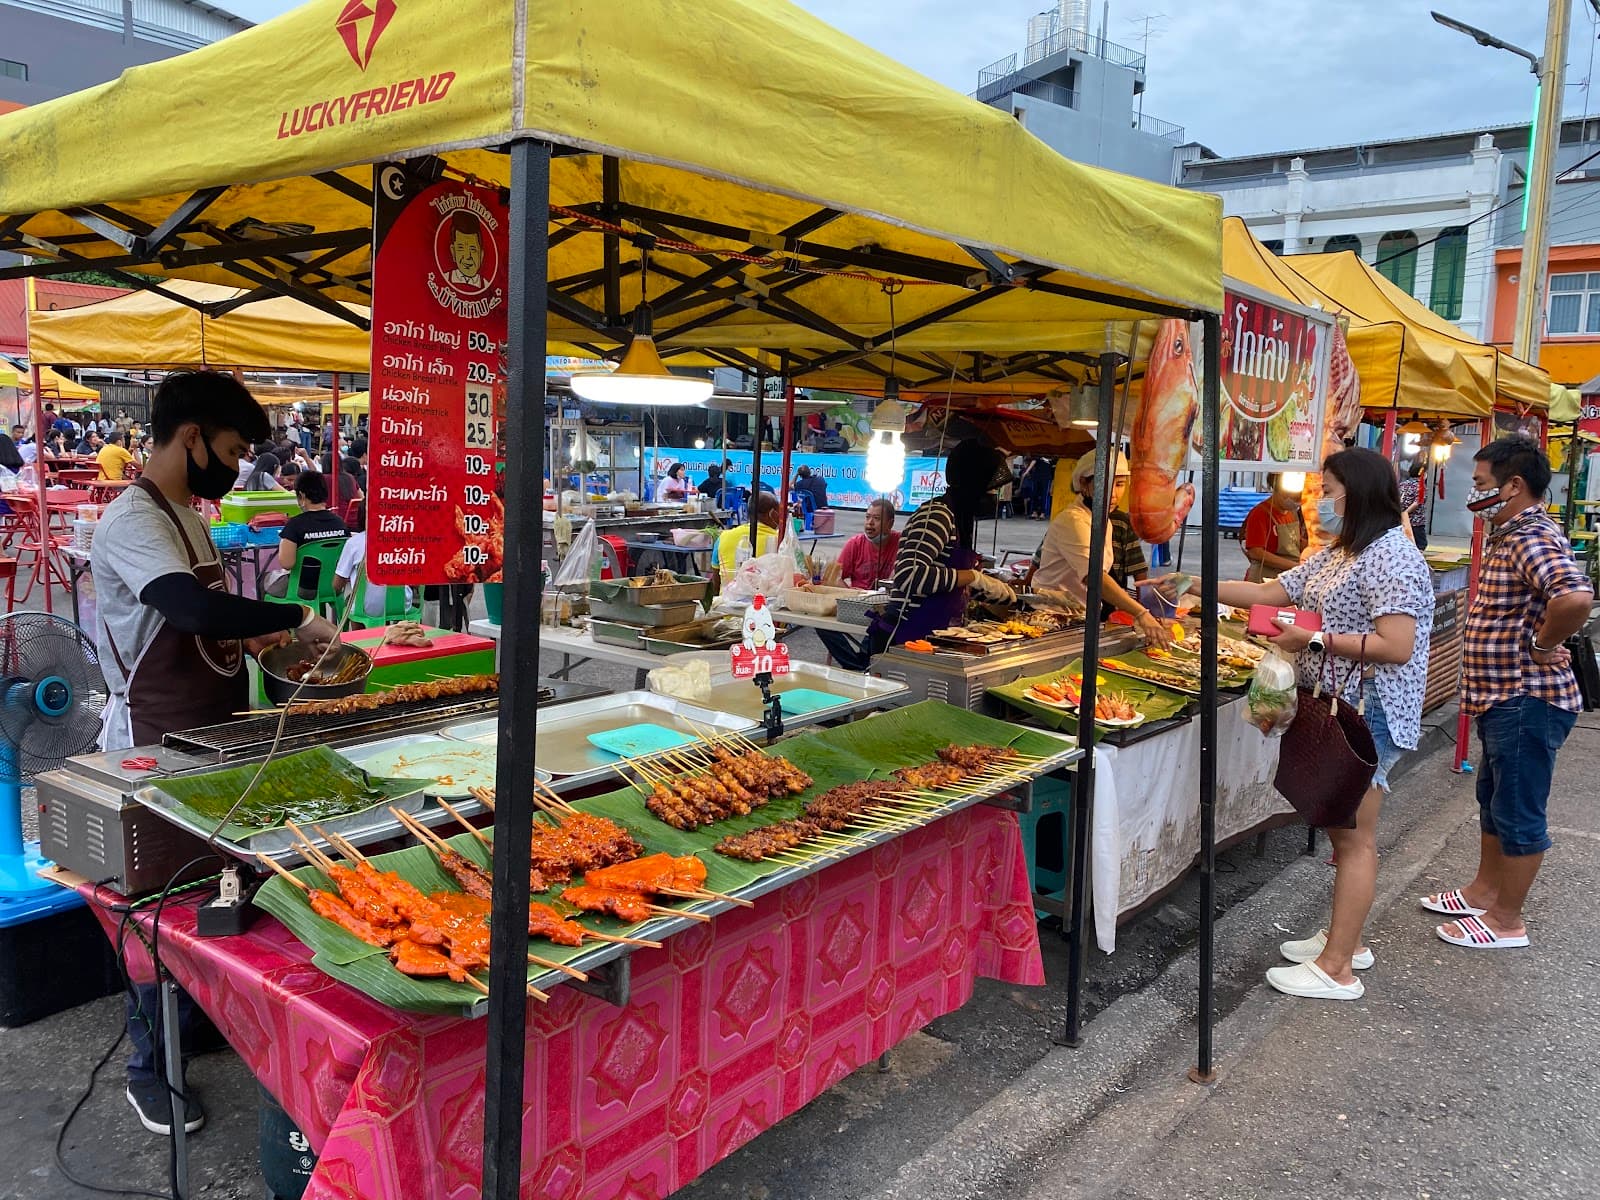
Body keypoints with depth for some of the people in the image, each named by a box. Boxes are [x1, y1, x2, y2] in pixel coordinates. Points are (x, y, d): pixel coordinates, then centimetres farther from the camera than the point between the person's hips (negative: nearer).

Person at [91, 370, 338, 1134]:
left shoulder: (186, 515, 10)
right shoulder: (133, 520, -21)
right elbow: (198, 611, -36)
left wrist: (258, 634, 5)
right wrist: (296, 619, -26)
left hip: (207, 731, 9)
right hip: (158, 742, -9)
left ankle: (193, 1015, 37)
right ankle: (149, 1066, 18)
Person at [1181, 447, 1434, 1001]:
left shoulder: (1390, 557, -17)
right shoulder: (1336, 556, 14)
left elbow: (1397, 646, -24)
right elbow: (1266, 593, 16)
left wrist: (1315, 640, -20)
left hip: (1367, 714, -10)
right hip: (1335, 707, 10)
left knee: (1353, 838, -3)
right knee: (1341, 829, 16)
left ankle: (1336, 969, 3)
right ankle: (1344, 939, 29)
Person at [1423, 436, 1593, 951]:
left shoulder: (1532, 539, -22)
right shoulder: (1513, 535, 12)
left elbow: (1575, 596, -41)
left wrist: (1541, 645, -25)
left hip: (1526, 701, -11)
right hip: (1506, 698, 11)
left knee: (1518, 813, 3)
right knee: (1493, 800, 23)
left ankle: (1507, 921, 16)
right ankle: (1484, 890, 39)